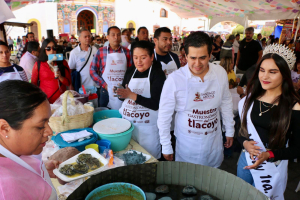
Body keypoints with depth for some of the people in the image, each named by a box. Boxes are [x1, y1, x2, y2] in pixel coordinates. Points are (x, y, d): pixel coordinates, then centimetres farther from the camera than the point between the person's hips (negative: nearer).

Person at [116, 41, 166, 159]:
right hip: (128, 122, 6)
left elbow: (156, 104, -20)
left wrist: (132, 95, -24)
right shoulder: (130, 71, 5)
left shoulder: (158, 74, -13)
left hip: (148, 126, -5)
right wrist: (120, 93, -8)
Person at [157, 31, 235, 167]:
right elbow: (164, 116, -12)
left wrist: (230, 131, 13)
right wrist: (166, 147, -6)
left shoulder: (221, 73, -9)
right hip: (187, 144, -3)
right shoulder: (174, 79, -21)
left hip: (214, 141, 4)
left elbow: (226, 103, 7)